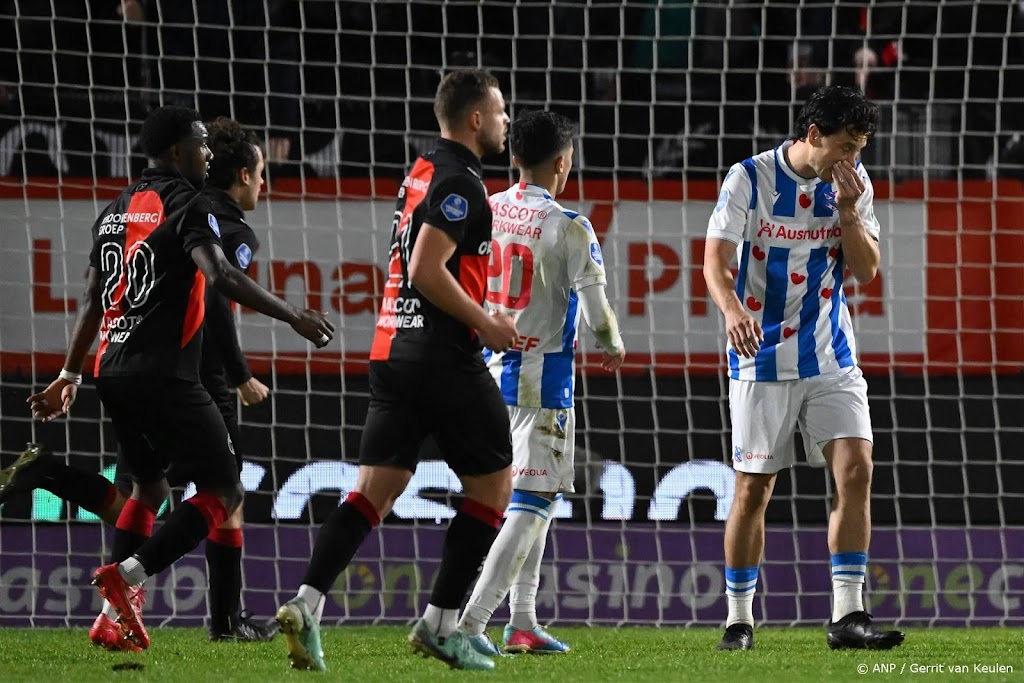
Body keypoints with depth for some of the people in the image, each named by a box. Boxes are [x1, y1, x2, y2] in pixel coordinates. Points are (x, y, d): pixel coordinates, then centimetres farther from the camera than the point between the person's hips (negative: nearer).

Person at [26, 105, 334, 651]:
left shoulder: (116, 210, 17)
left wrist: (69, 375, 27)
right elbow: (220, 275, -23)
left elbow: (92, 300, 21)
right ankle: (128, 575, -19)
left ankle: (118, 615, 16)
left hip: (113, 370, 9)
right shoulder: (186, 204, -7)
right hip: (163, 375, -9)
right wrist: (293, 316, -22)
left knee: (148, 486, 24)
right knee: (223, 491, -4)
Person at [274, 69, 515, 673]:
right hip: (444, 357, -8)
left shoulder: (424, 173, 18)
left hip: (393, 351, 8)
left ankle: (307, 603, -14)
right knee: (494, 484, 5)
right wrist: (486, 324, -11)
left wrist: (478, 320, 21)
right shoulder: (459, 181, -11)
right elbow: (427, 270, -20)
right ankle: (441, 623, 3)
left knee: (376, 489, 3)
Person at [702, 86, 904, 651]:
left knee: (855, 469, -11)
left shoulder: (853, 182, 2)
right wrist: (732, 309, -36)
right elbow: (715, 259, -15)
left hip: (831, 357, 3)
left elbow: (866, 271, 3)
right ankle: (738, 620, 13)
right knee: (753, 488, 1)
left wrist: (848, 211, -13)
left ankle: (847, 616, -9)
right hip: (763, 359, -3)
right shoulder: (749, 179, -9)